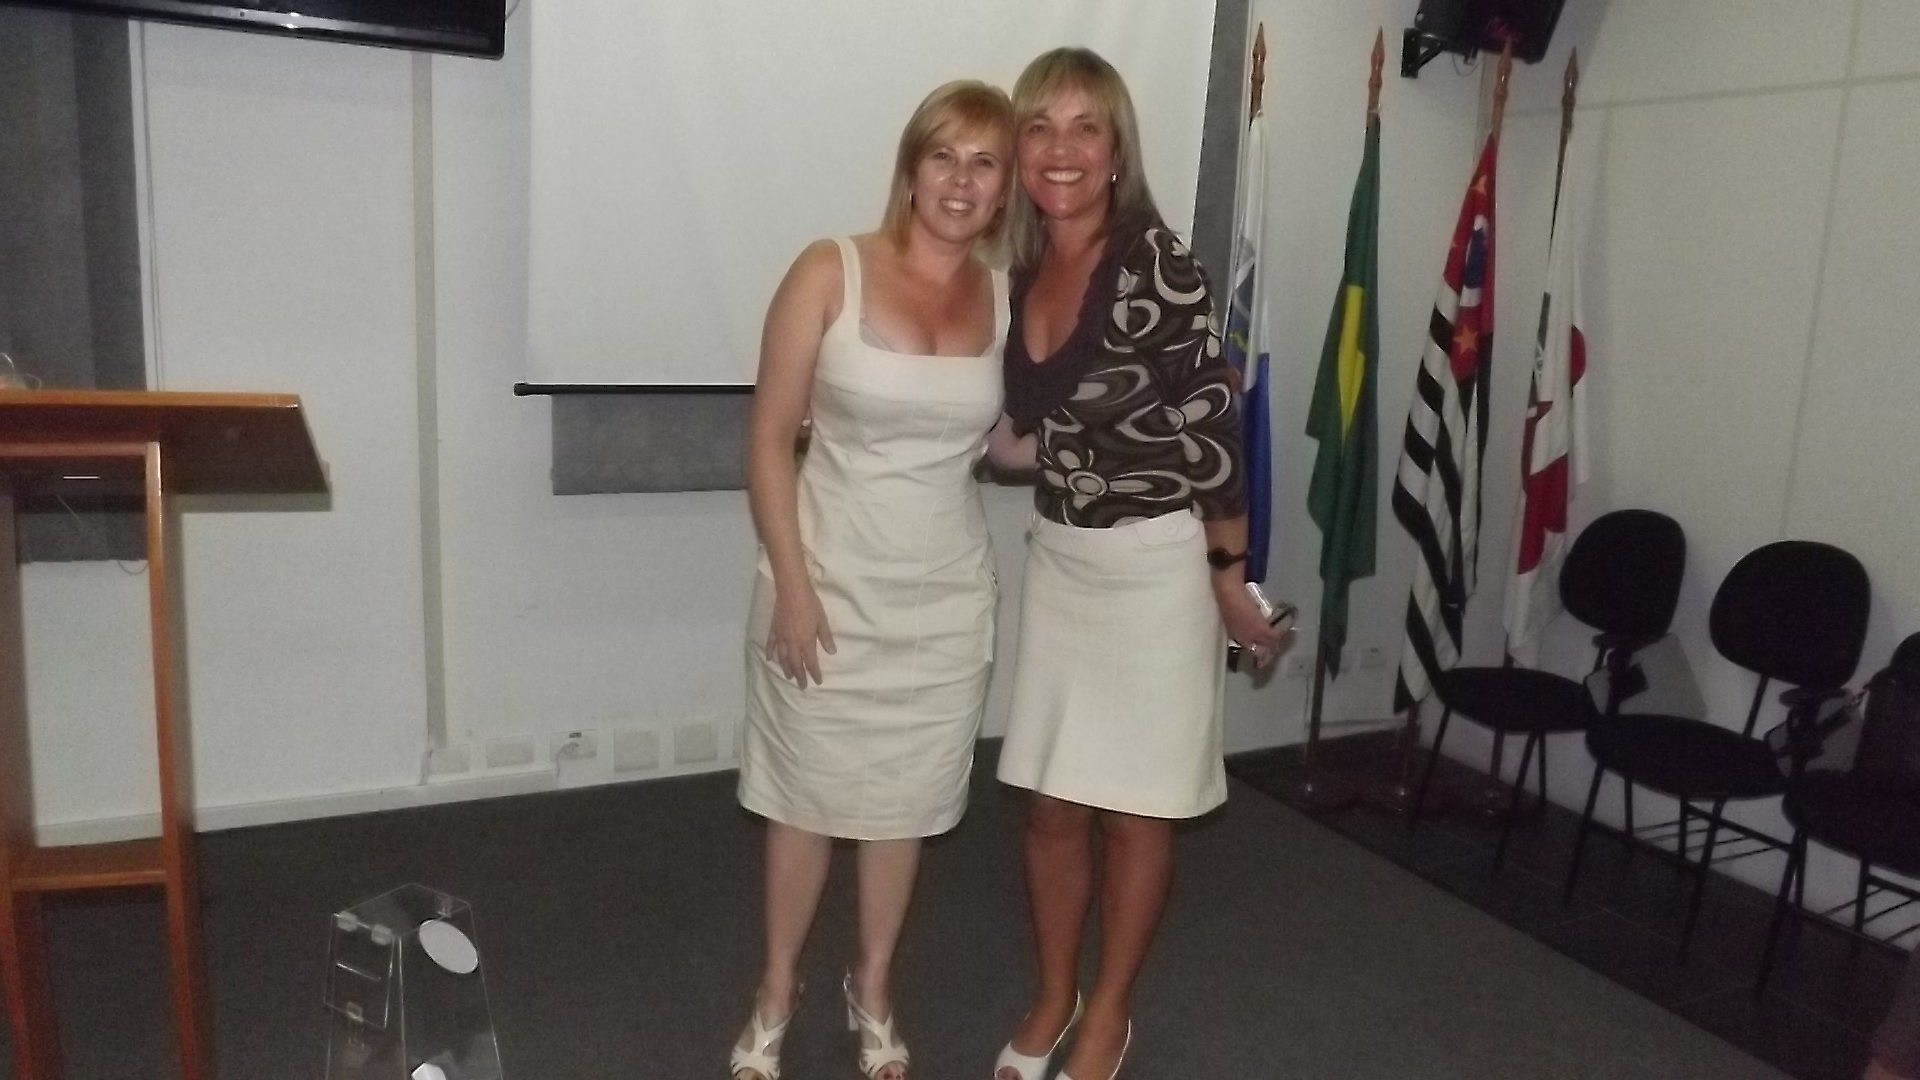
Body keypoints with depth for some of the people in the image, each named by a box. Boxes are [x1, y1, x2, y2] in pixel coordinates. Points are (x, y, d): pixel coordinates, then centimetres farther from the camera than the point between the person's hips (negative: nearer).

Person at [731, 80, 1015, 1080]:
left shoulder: (1006, 300, 1)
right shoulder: (830, 272, -10)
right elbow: (769, 438, -9)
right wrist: (791, 586, -14)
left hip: (945, 596, 3)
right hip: (832, 583, -3)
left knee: (906, 799, 15)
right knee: (807, 793, 11)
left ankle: (872, 990, 37)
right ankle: (776, 992, 34)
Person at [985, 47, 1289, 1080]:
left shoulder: (1157, 264, -17)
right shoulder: (1022, 270, 3)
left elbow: (1210, 426, -13)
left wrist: (1230, 579, -9)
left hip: (1156, 562, -6)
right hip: (1058, 557, 6)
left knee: (1135, 806, 9)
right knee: (1052, 799, 13)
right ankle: (1052, 997, 34)